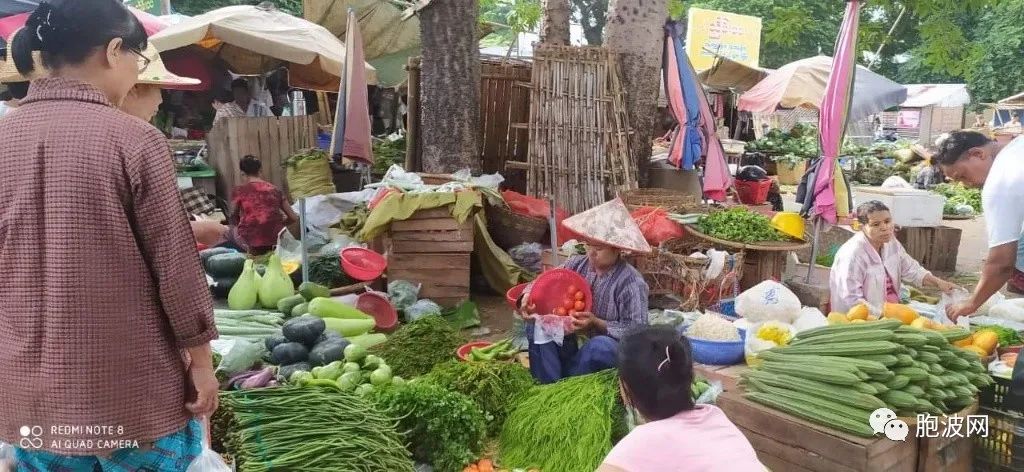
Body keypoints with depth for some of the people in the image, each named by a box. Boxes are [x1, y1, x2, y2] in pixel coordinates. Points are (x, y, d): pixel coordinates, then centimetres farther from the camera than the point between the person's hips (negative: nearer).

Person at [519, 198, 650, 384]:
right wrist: (528, 297, -19)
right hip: (572, 345, 6)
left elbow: (636, 331, -17)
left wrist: (596, 323, -27)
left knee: (601, 345, -37)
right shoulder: (577, 265, 0)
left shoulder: (631, 282, -16)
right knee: (537, 323, -14)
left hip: (613, 351, -5)